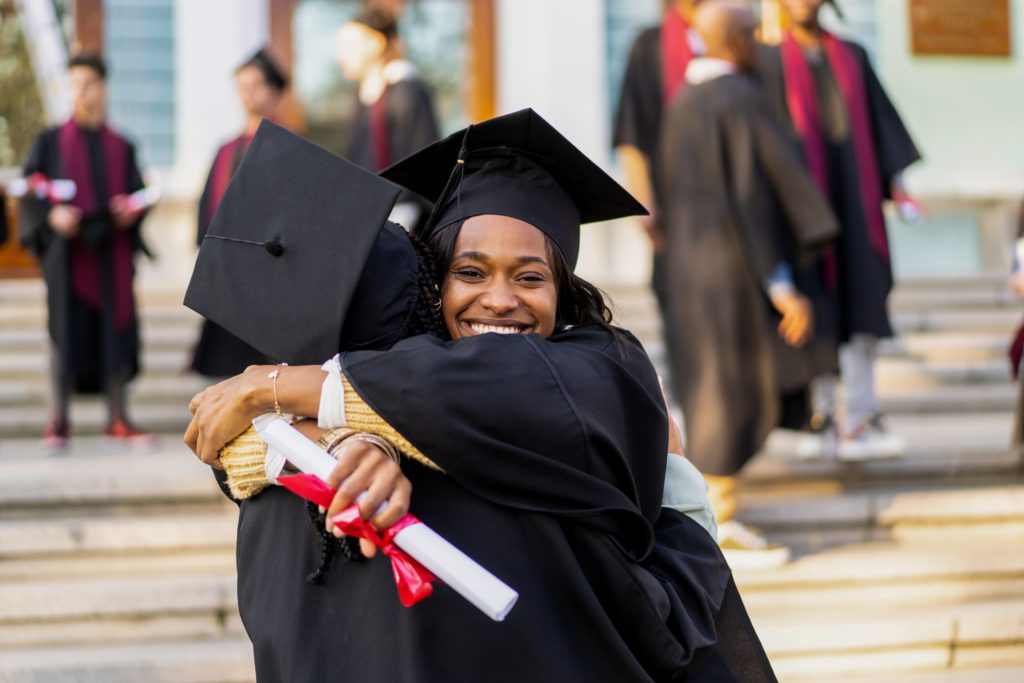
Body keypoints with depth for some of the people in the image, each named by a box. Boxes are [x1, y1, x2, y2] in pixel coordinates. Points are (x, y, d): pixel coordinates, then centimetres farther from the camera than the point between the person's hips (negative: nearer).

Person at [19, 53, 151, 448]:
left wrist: (131, 211, -10)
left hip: (111, 252, 2)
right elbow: (31, 190, 2)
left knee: (115, 329, 0)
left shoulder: (121, 147, 14)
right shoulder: (51, 142, 9)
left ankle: (118, 418, 6)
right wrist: (52, 214, -16)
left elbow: (138, 193, 12)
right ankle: (58, 421, -2)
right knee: (65, 331, -5)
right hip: (66, 251, -2)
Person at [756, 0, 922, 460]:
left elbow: (880, 117, 12)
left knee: (860, 301, -6)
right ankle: (820, 414, 7)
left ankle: (860, 421, -8)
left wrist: (895, 178, 2)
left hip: (855, 193, 3)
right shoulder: (770, 63, 5)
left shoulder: (853, 56, 15)